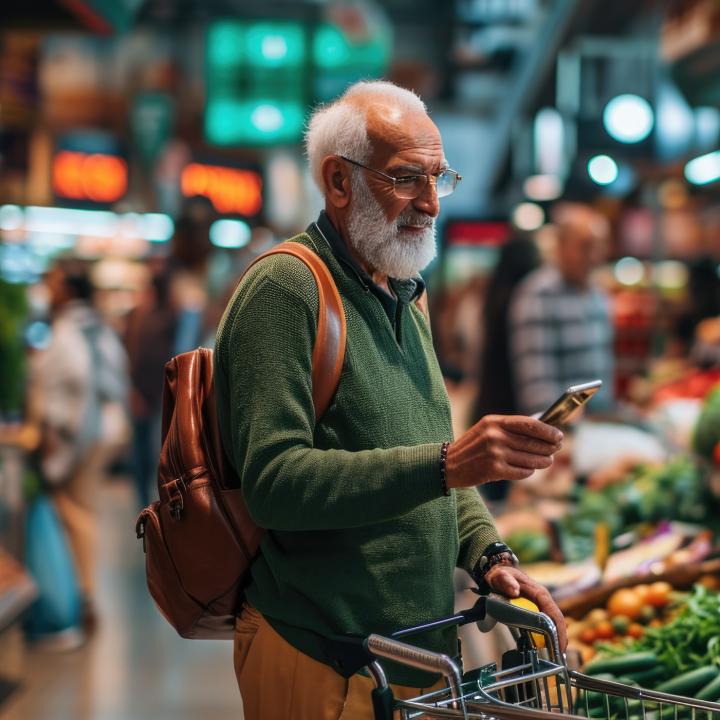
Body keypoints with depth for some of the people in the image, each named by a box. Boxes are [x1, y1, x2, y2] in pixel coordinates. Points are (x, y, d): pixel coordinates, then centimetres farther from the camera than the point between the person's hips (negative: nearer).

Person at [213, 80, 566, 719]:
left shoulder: (405, 299, 14)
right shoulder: (284, 290, -14)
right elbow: (274, 480, -25)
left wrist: (489, 556, 3)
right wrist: (448, 464, -31)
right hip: (321, 666, -8)